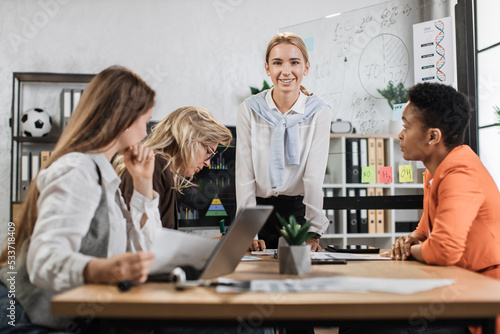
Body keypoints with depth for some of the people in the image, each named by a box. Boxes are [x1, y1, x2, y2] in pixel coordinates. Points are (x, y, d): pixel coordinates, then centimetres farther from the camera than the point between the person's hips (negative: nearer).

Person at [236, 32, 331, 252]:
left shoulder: (318, 112, -6)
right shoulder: (249, 110, -6)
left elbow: (315, 176, -12)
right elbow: (244, 174, -10)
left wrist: (313, 232, -21)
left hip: (299, 209, 0)